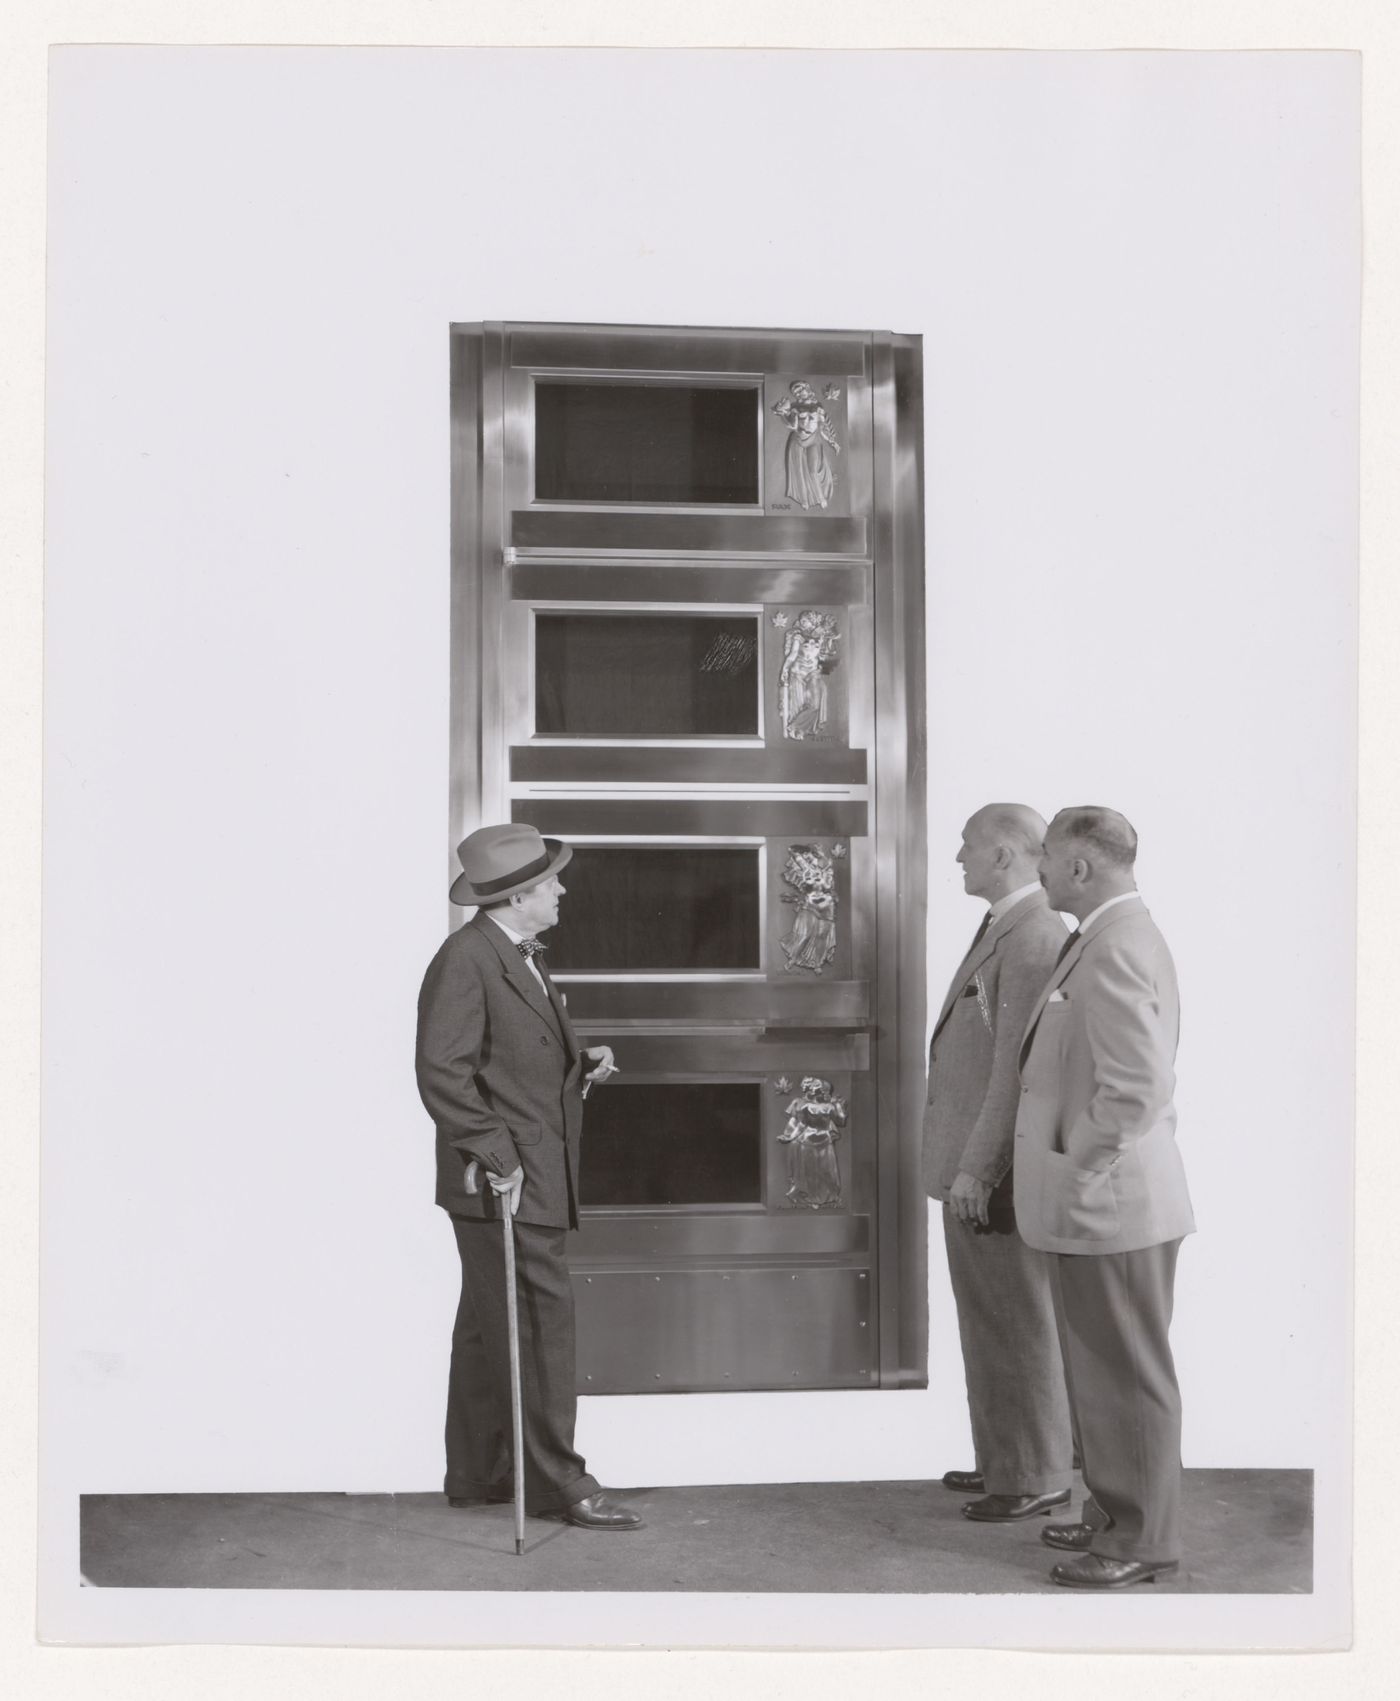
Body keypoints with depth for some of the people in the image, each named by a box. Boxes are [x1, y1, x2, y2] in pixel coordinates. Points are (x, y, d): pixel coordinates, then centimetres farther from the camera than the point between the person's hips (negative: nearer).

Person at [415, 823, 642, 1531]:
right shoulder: (465, 960, -14)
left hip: (536, 1178, 10)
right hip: (502, 1181, -10)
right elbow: (443, 1072, -21)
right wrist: (496, 1155, -23)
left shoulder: (521, 959, 17)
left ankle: (476, 1474, 22)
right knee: (540, 1321, -8)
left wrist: (582, 1061, 10)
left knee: (490, 1326, 14)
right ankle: (557, 1483, -2)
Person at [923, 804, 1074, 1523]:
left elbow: (1018, 1069, -23)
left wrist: (977, 1170, -21)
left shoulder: (1034, 938, -19)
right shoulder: (1003, 928, 13)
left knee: (1016, 1327, 1)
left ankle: (1036, 1478, 13)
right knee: (991, 1323, 19)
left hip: (996, 1173, -10)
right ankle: (1005, 1460, 31)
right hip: (973, 1164, 10)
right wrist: (965, 1165, 16)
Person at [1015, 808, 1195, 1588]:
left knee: (1129, 1376, 2)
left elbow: (1138, 1087, -27)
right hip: (1100, 1203, 10)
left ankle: (1144, 1539, 14)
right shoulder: (1117, 937, 12)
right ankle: (1117, 1514, 32)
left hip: (1110, 1203, -10)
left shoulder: (1116, 949, -21)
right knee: (1105, 1371, 19)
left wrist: (1077, 1170, -18)